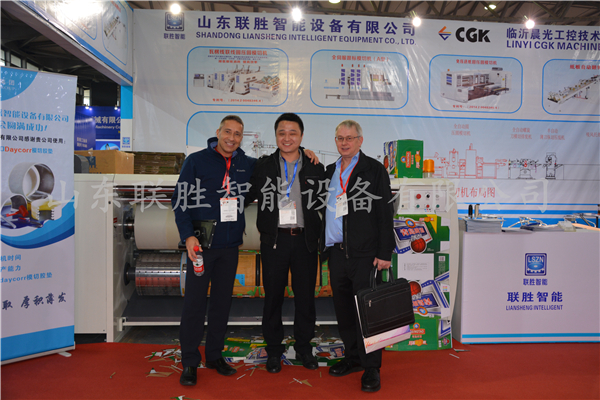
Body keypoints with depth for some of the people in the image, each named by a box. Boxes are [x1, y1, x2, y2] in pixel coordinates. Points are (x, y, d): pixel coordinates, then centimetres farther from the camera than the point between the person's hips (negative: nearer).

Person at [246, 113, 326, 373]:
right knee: (273, 295, 7)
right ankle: (273, 350, 24)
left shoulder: (315, 168, 6)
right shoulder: (263, 166, 4)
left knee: (305, 296, 9)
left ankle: (304, 347, 27)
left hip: (305, 240, 1)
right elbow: (246, 197, 8)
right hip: (274, 240, 0)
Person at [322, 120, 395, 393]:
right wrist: (327, 248, 12)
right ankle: (352, 357, 28)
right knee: (343, 309, 12)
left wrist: (385, 253, -11)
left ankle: (371, 368, 12)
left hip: (365, 253, -5)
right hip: (337, 251, 5)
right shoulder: (330, 171, 15)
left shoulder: (374, 170, -1)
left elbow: (385, 213, -6)